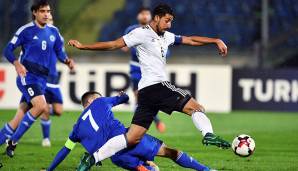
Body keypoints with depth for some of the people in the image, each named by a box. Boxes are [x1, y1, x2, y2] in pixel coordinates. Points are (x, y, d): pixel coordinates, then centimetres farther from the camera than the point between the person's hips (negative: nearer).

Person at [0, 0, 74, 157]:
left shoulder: (53, 31, 13)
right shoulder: (26, 30, -3)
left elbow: (60, 52, 20)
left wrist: (67, 60, -2)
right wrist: (17, 64, -21)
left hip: (42, 79, 6)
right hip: (28, 76, -6)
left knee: (20, 119, 3)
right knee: (41, 106, -26)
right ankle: (13, 141, -16)